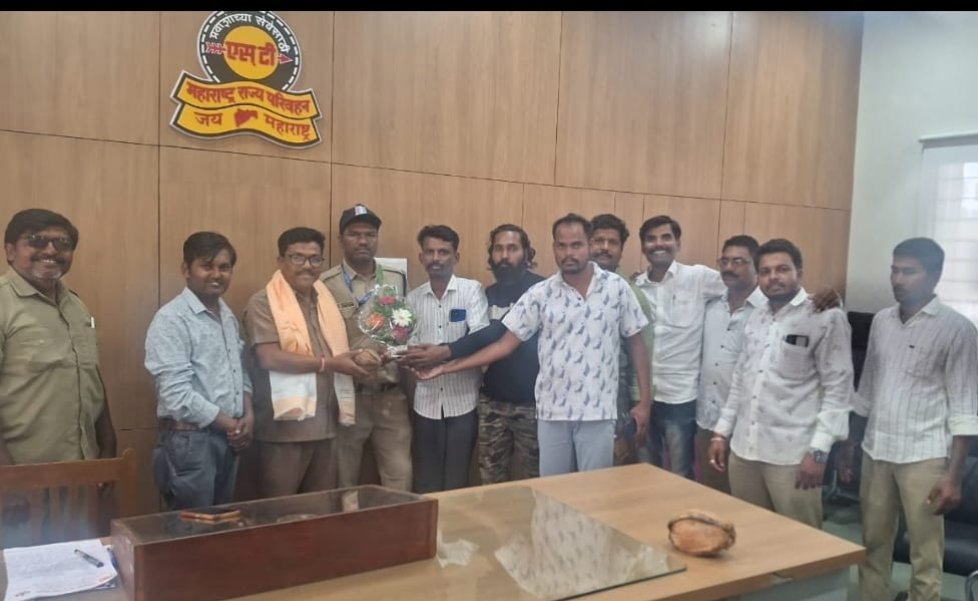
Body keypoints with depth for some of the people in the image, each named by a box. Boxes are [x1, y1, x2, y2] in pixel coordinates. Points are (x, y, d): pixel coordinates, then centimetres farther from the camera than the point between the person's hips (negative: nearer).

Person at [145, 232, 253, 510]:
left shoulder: (228, 317, 11)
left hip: (227, 439, 8)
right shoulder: (171, 320, -15)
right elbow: (177, 395, -21)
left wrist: (248, 415, -2)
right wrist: (230, 424, -12)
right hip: (190, 440, -8)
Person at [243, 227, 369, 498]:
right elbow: (270, 358, -19)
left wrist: (358, 357, 2)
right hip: (285, 426, -7)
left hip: (324, 425, 7)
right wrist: (328, 363, -16)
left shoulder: (325, 298, 14)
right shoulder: (264, 303, -9)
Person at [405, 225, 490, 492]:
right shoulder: (413, 298, 8)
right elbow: (410, 345, 7)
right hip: (427, 401, 3)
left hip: (463, 400, -3)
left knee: (457, 482, 7)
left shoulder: (472, 290, -4)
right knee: (427, 482, 12)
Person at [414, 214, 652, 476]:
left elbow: (636, 344, 5)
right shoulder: (540, 294, -2)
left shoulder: (616, 288, -2)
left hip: (598, 412, -1)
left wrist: (645, 400, 1)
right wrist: (447, 367, -6)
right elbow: (505, 343, -1)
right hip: (552, 411, 1)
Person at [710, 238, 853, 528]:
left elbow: (838, 388, -11)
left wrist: (818, 450, -16)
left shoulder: (826, 318, -7)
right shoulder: (754, 319, 13)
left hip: (793, 453, -6)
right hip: (743, 449, 6)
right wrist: (722, 431, 14)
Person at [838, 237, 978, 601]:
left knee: (925, 558, 4)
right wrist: (849, 445, 14)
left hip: (924, 456, -5)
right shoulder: (881, 321, 7)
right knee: (873, 548, 13)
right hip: (876, 452, 5)